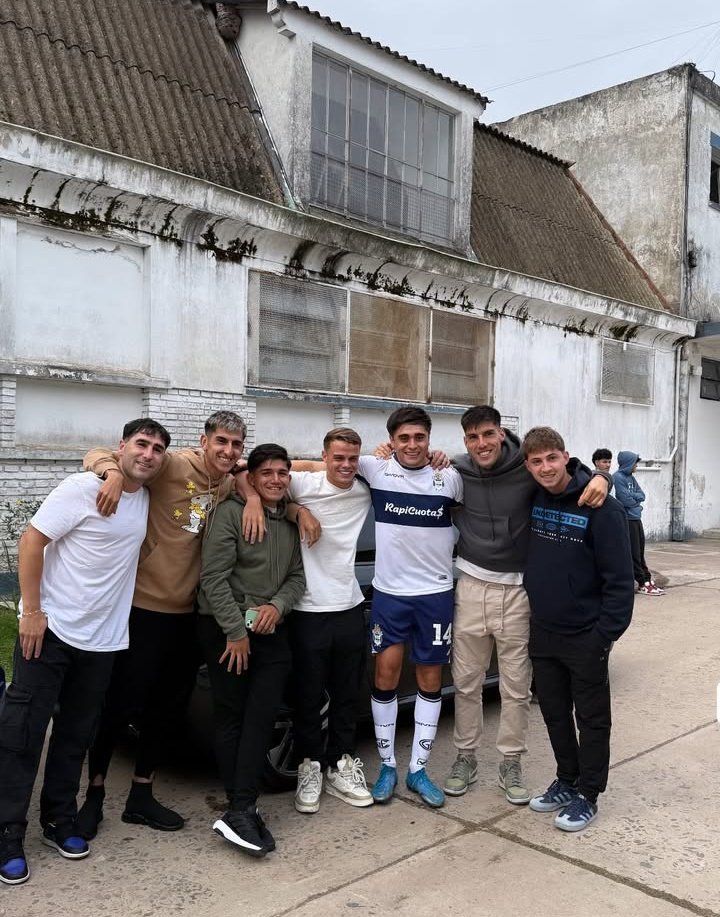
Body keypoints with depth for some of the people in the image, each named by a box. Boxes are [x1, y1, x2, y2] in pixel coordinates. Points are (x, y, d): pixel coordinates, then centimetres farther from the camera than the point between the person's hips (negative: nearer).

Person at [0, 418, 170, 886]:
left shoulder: (147, 499, 6)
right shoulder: (82, 489, -13)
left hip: (102, 640, 6)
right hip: (50, 630, -5)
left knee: (77, 734, 14)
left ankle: (59, 821, 28)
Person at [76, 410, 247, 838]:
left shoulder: (231, 486, 4)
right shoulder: (173, 465, -14)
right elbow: (100, 455, -12)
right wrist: (114, 472, -36)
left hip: (187, 613, 7)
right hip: (145, 607, -7)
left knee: (170, 711, 15)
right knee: (122, 704, 3)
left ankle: (141, 796, 31)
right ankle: (94, 794, 24)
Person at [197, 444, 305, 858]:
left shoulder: (292, 522, 12)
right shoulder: (231, 512, -7)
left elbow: (297, 576, 11)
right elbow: (214, 577, -12)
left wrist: (277, 606, -9)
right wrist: (235, 631, -13)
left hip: (270, 629, 5)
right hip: (225, 628, -5)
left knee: (262, 715, -6)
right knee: (233, 716, 2)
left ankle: (240, 810, -5)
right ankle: (244, 809, 8)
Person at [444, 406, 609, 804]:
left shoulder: (527, 468, -10)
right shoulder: (455, 472, -3)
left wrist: (600, 477, -24)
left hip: (517, 591, -1)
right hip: (471, 587, 2)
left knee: (516, 687, 9)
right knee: (466, 682, 13)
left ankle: (510, 764, 26)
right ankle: (465, 758, 30)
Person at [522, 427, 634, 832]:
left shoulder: (601, 508, -17)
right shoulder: (532, 501, -1)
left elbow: (619, 578, -16)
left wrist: (607, 634, -17)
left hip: (585, 637, -6)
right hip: (542, 632, 6)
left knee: (591, 719, 10)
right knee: (555, 714, 18)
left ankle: (588, 795, 24)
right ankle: (567, 781, 36)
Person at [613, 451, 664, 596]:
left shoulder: (631, 477, 12)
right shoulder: (618, 478, -14)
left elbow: (642, 495, 8)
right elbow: (626, 500, -19)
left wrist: (633, 496, -11)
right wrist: (637, 499, -1)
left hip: (636, 519, 8)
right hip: (627, 520, -8)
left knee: (640, 552, 13)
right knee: (633, 554, -1)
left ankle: (647, 580, 18)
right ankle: (643, 584, 4)